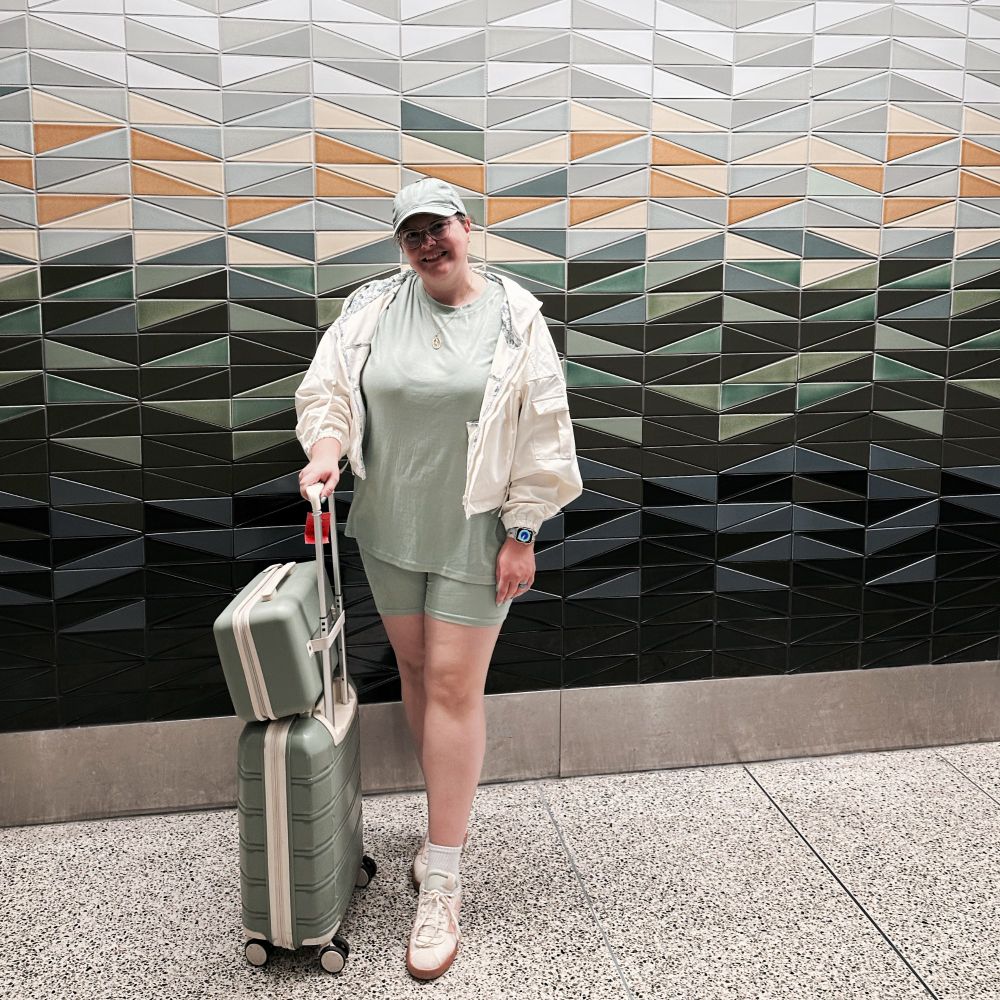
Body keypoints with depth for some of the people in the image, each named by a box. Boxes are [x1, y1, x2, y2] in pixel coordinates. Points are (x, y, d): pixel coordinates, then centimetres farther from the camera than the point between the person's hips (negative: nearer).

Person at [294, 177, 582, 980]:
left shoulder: (514, 316, -6)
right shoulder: (373, 310, 2)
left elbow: (542, 431, -7)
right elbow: (328, 387, 4)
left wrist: (523, 533, -9)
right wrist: (324, 448, -17)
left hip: (474, 534, -4)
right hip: (390, 526, 4)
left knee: (454, 687, -3)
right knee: (414, 669, 13)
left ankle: (442, 883, 5)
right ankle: (449, 814, 35)